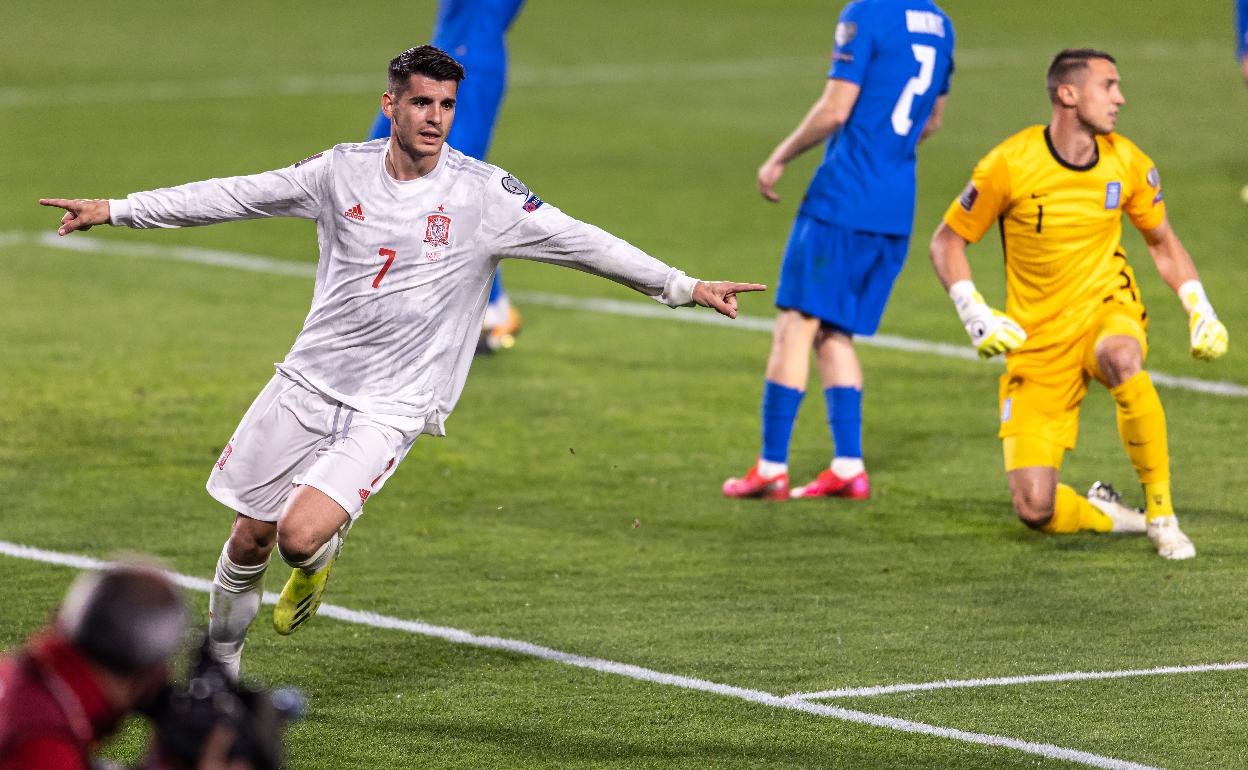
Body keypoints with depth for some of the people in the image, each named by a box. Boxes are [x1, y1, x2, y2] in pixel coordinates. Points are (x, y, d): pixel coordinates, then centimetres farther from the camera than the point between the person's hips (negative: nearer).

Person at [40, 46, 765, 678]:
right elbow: (235, 196, 5)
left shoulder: (485, 194, -10)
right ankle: (221, 661, 32)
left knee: (301, 535, -21)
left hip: (392, 407, -3)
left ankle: (317, 562, 17)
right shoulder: (344, 170, -2)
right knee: (250, 538, 7)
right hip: (309, 380, 3)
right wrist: (115, 210, 6)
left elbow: (583, 242, -9)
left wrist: (683, 286, -15)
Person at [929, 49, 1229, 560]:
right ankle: (1103, 515, 22)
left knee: (1120, 357, -40)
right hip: (1037, 341, -1)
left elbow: (1162, 242, 15)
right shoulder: (1010, 164, -13)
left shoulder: (1127, 163, -2)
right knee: (1034, 511, -15)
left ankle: (1161, 513, -23)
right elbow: (947, 241, -2)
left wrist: (1199, 309, 1)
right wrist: (976, 315, -16)